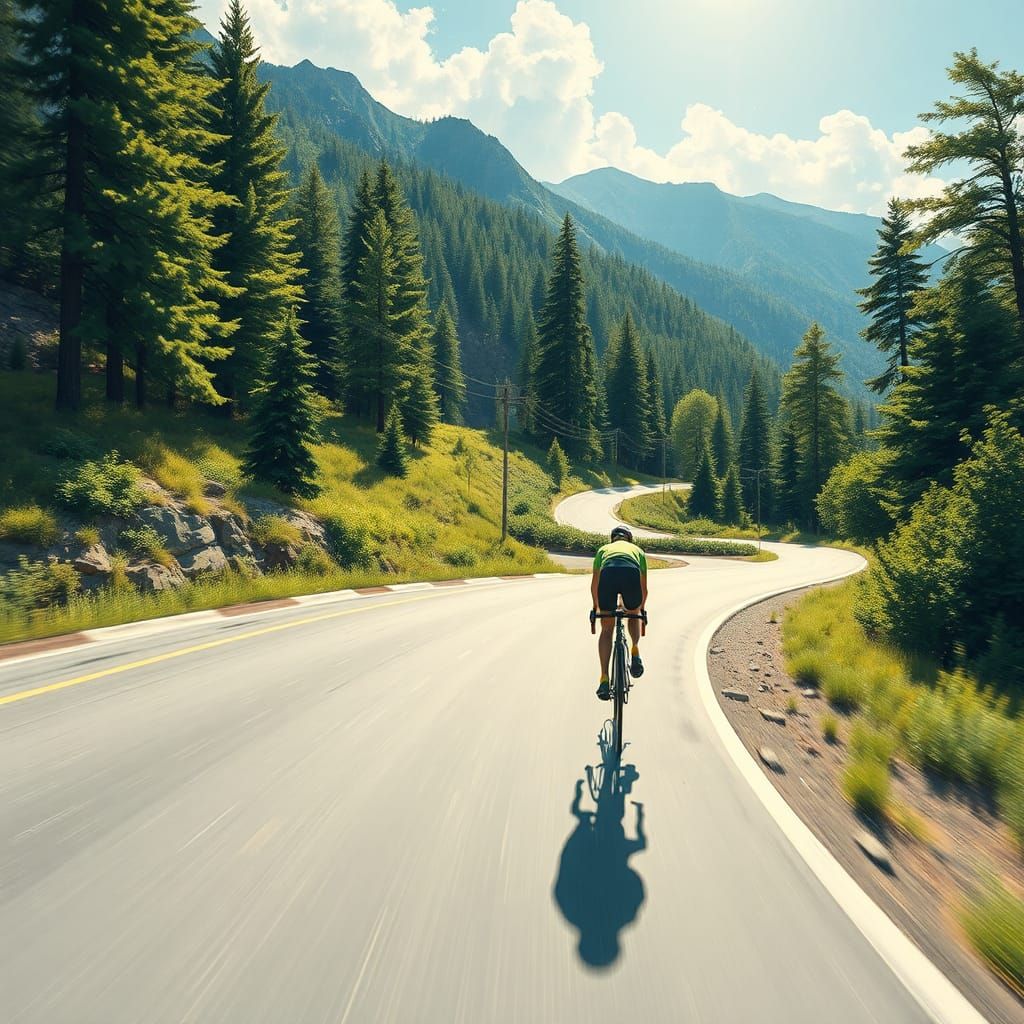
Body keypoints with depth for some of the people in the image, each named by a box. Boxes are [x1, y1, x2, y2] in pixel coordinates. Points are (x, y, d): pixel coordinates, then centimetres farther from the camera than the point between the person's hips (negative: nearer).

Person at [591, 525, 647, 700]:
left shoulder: (603, 549, 39)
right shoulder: (638, 550, 39)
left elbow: (594, 584, 38)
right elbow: (644, 587, 42)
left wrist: (596, 606, 53)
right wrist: (642, 609, 57)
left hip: (608, 574, 0)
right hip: (632, 574, 0)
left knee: (606, 629, 14)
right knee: (633, 614, 33)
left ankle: (604, 680, 7)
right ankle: (635, 653, 15)